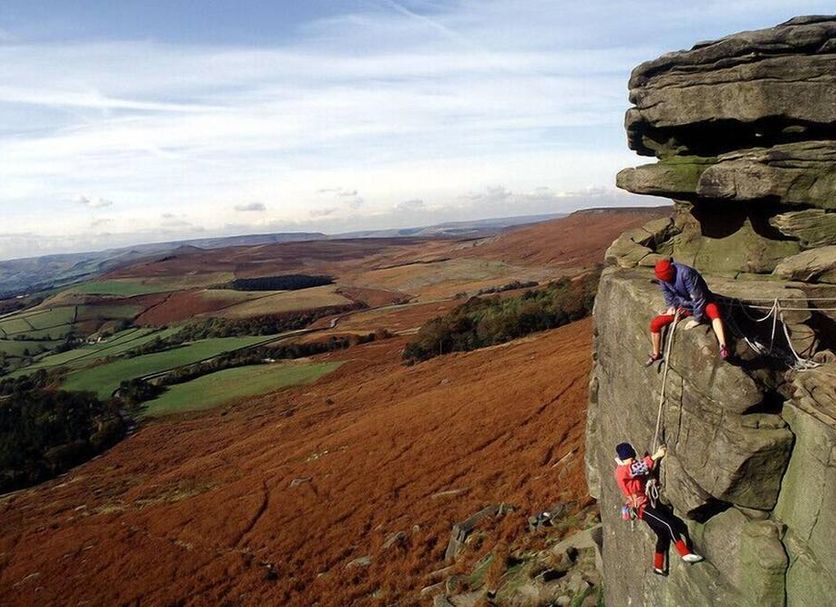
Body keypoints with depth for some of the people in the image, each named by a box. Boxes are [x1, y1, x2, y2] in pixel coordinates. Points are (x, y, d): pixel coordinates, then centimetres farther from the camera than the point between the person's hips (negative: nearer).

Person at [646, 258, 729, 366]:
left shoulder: (686, 273, -33)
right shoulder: (662, 275, -12)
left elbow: (697, 297, -28)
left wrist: (697, 319, -24)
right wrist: (671, 306, -5)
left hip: (702, 304, -6)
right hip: (682, 307, 6)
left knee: (713, 310, -42)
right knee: (655, 323, -6)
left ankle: (723, 347, -53)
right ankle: (656, 354, 14)